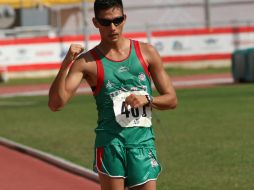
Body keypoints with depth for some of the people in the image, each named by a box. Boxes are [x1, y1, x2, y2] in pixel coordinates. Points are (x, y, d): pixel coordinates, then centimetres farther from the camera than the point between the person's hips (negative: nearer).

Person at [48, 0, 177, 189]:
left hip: (143, 140, 2)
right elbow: (55, 104, -8)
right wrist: (66, 63, -19)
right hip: (110, 142, -2)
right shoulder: (87, 62, 1)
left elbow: (171, 99, 11)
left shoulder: (147, 52, 7)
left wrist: (147, 99, -9)